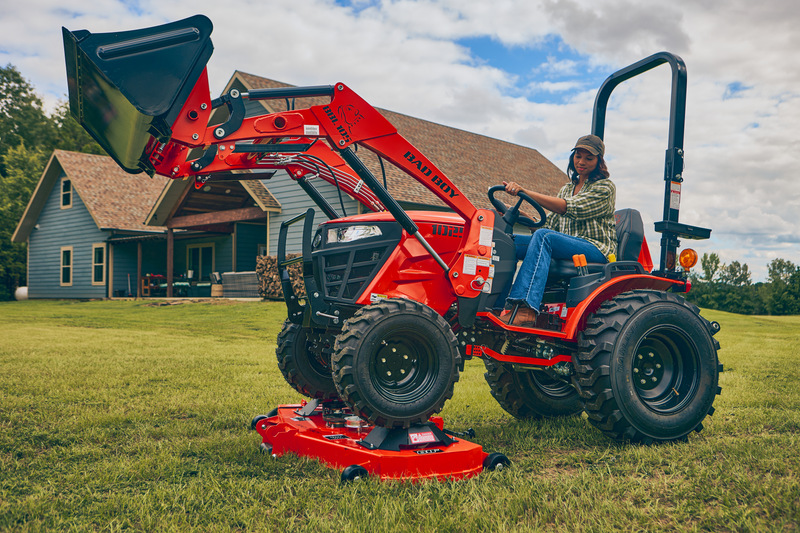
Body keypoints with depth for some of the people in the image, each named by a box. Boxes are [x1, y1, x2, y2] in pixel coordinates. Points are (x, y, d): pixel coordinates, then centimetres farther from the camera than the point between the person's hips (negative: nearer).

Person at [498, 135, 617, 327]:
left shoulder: (605, 187, 0)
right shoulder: (566, 189, 23)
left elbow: (571, 208, -17)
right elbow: (551, 224, 16)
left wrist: (525, 191, -24)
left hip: (596, 249, -6)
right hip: (565, 245, 6)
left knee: (544, 236, -35)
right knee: (510, 241, -17)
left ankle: (526, 309, -47)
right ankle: (497, 302, -31)